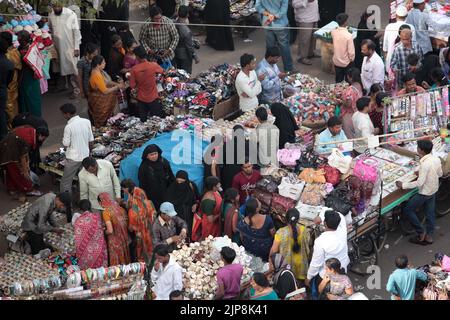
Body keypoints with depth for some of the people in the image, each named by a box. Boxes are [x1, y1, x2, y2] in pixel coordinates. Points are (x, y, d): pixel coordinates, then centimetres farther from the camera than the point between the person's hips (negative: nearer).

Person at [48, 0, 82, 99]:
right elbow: (50, 30, 12)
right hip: (58, 47, 4)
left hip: (70, 46, -4)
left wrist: (77, 47, -12)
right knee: (63, 68, 8)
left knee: (73, 68, -4)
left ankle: (77, 89, 6)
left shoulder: (71, 14, -13)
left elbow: (76, 31, -11)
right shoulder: (50, 15, 1)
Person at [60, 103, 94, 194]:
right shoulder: (87, 122, -4)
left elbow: (66, 145, -14)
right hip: (85, 156, 6)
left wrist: (63, 138, 7)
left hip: (73, 158, -6)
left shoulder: (69, 127, -20)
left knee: (65, 183, 6)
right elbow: (91, 142, 4)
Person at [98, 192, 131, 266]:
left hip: (114, 241, -6)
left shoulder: (106, 212, -15)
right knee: (124, 260, 18)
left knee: (116, 263, 6)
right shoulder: (120, 208, 2)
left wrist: (104, 232, 0)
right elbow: (127, 224, 8)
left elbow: (110, 230, -19)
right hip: (124, 240, 6)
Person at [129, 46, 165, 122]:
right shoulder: (153, 65, -18)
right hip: (153, 98, -1)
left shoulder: (134, 69, -18)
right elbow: (162, 71, 5)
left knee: (143, 121, 16)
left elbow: (132, 86, -11)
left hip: (141, 99, 1)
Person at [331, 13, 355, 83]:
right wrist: (352, 59, -2)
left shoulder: (333, 32, -12)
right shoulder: (348, 36, -27)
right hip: (346, 63, -5)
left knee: (338, 81, 20)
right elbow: (351, 52, -22)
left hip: (336, 61, 5)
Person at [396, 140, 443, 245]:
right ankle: (429, 236, 29)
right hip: (434, 190, 8)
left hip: (425, 192, -8)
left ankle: (421, 233, 12)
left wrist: (403, 185, -23)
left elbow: (420, 183, -30)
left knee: (408, 209, 7)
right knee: (430, 213, 18)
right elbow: (439, 174, 9)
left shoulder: (425, 164, -31)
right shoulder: (437, 159, -7)